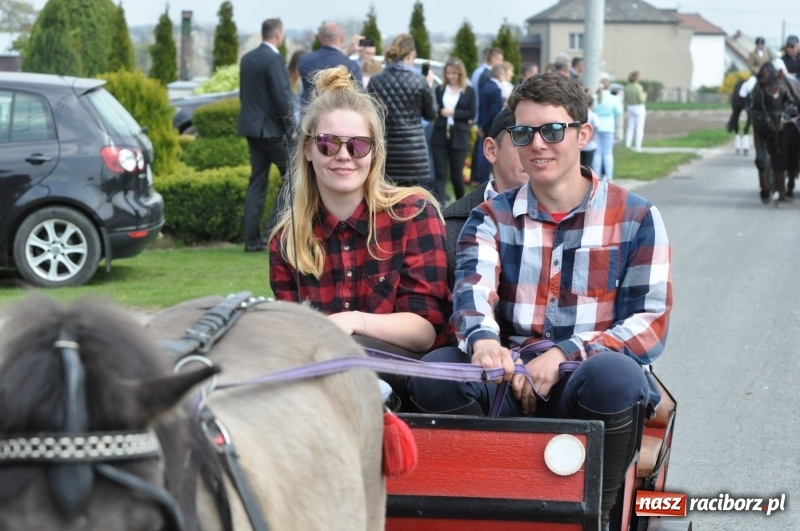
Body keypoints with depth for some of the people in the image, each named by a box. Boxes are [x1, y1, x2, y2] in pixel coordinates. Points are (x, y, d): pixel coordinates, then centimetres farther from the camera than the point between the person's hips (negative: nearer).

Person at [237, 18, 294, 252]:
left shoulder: (247, 59, 10)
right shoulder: (274, 59, -15)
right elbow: (282, 96, -18)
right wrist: (291, 127, -10)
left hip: (252, 127, 8)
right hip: (272, 129, -8)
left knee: (257, 181, 9)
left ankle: (252, 239, 6)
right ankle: (273, 230, -5)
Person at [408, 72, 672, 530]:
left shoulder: (636, 218, 6)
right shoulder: (492, 218, 12)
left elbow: (650, 324, -2)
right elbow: (472, 291, -8)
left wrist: (563, 355, -18)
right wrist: (483, 340, -34)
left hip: (592, 385, -2)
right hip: (511, 385, 2)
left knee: (611, 372, -37)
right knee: (435, 369, -27)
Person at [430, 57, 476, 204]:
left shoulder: (469, 91, 3)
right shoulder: (439, 90, 7)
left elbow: (472, 114, -4)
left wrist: (453, 112, -14)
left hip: (459, 138, -1)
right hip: (440, 136, 1)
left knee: (456, 174, 6)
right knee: (440, 173, -3)